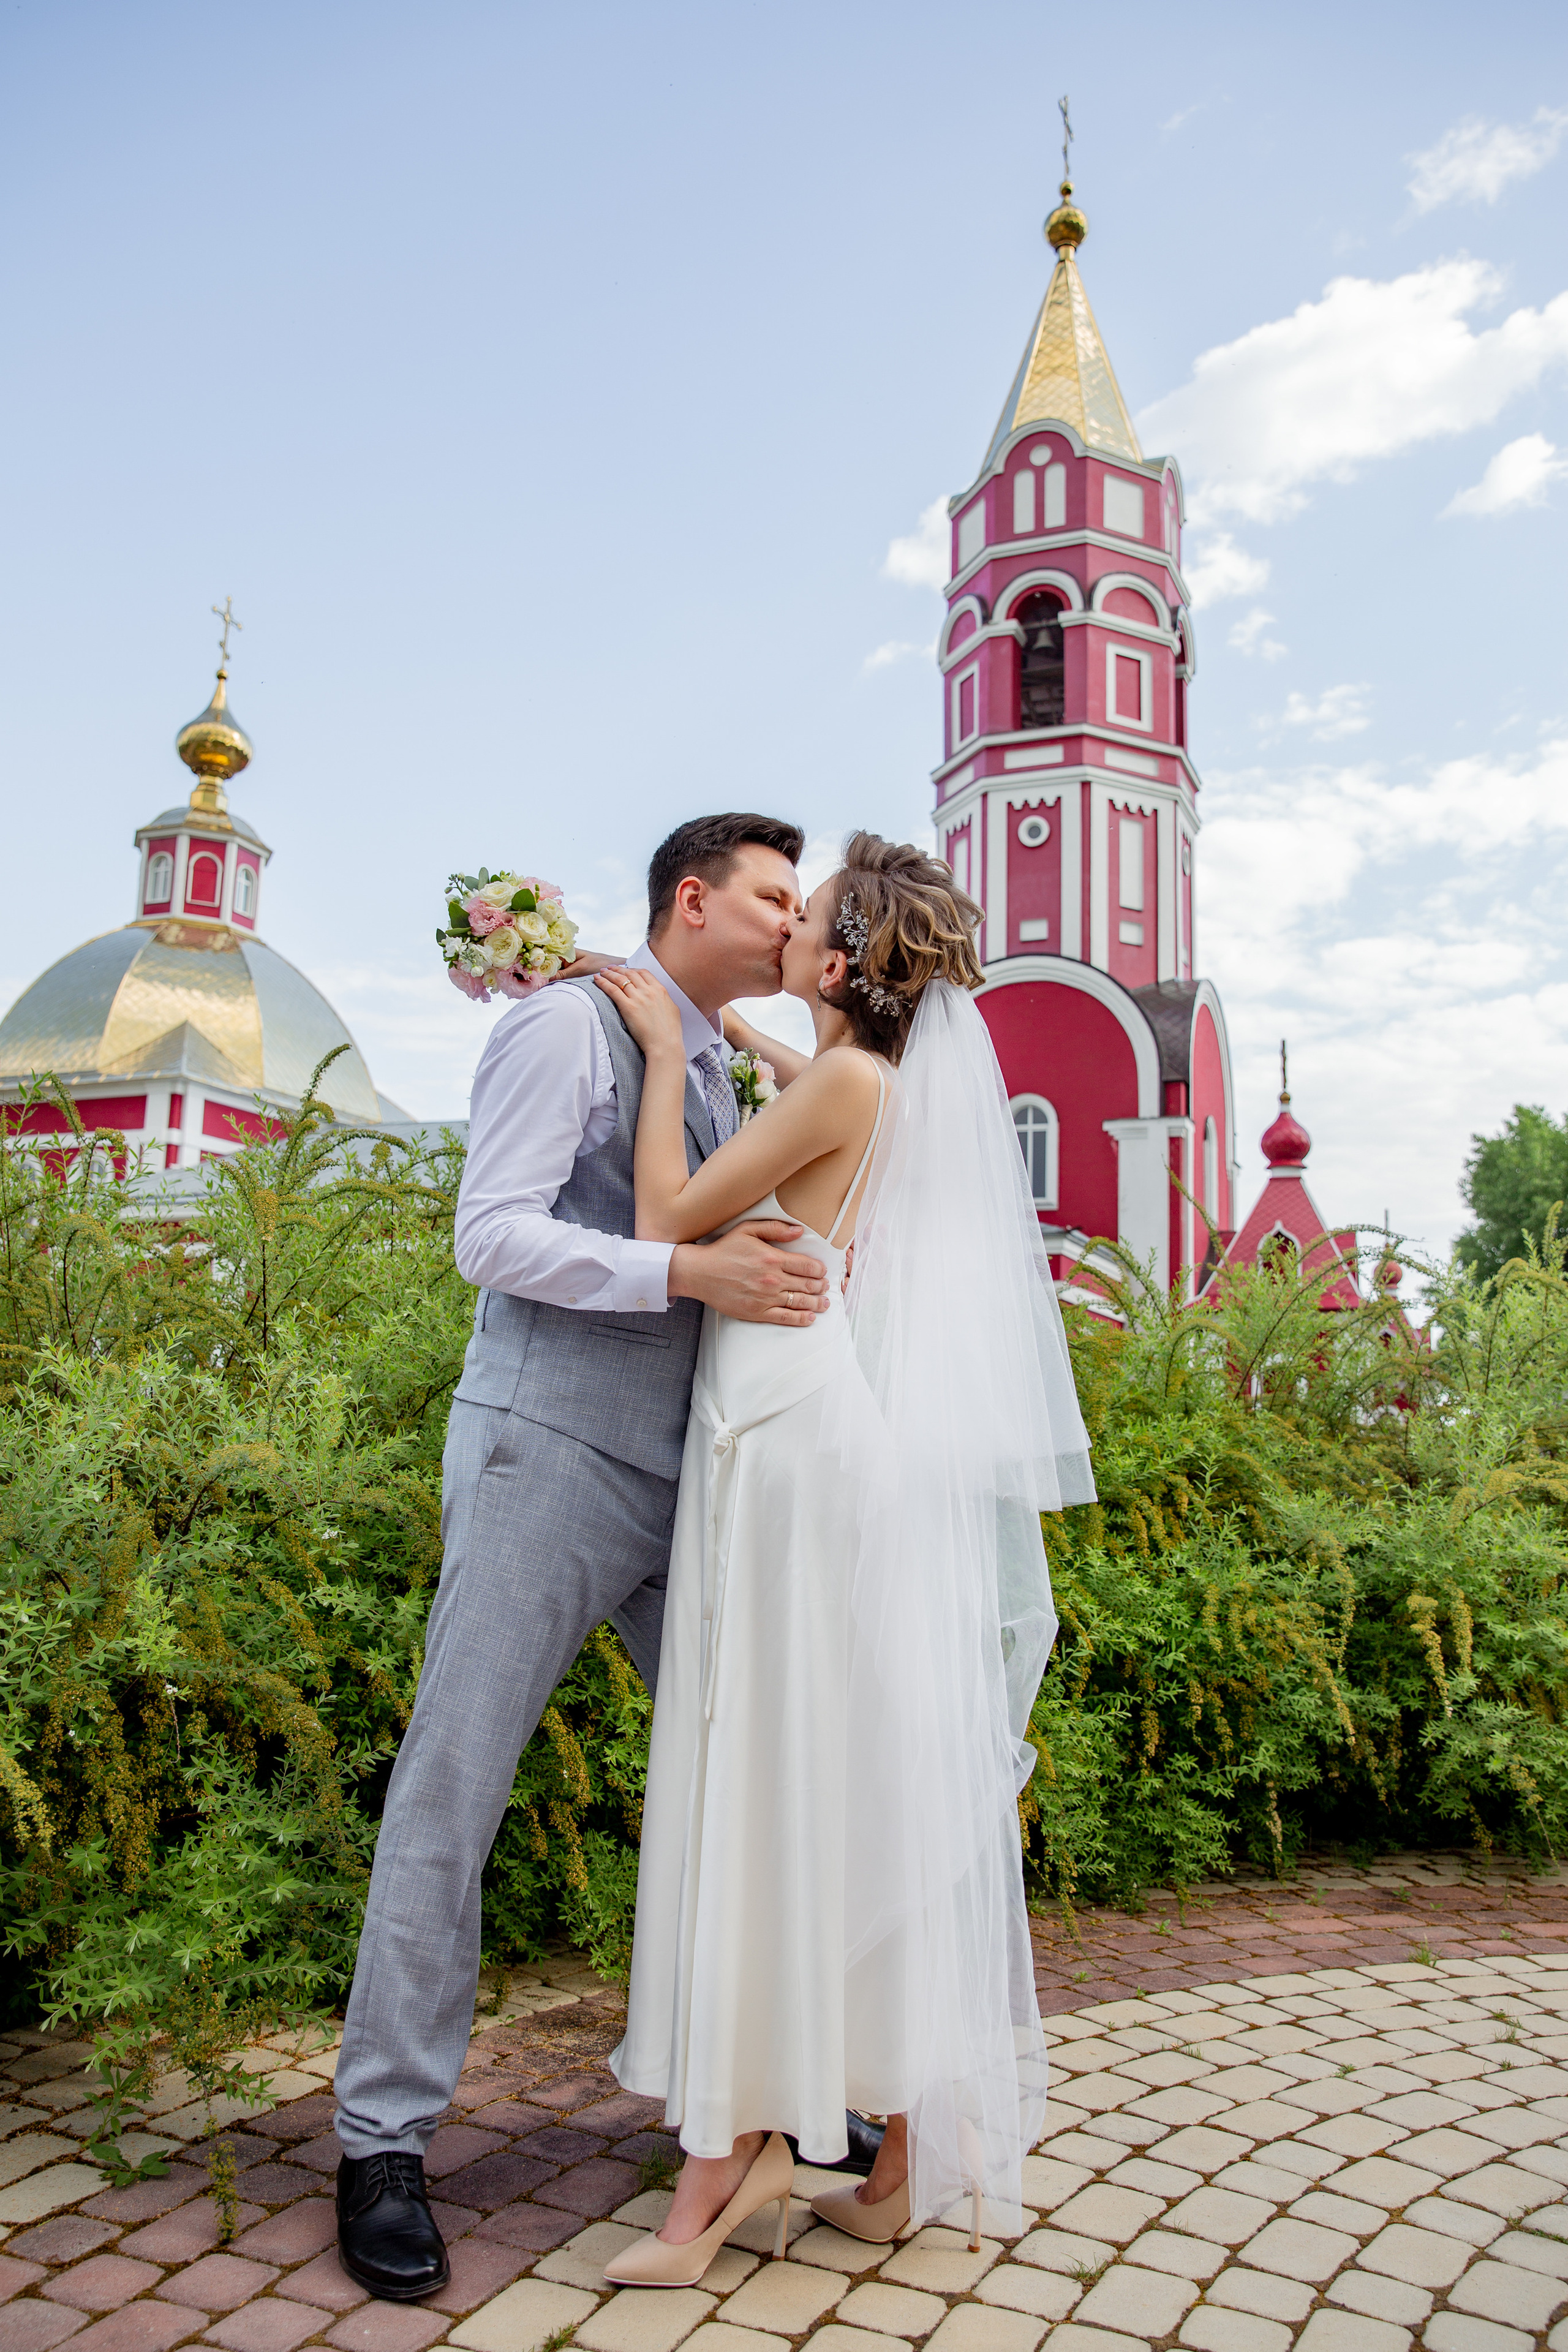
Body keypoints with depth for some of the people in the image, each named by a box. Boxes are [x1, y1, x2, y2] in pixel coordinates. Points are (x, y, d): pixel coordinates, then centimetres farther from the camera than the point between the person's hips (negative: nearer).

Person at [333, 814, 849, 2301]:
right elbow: (494, 1233, -15)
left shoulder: (722, 1075, 18)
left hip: (684, 1472, 8)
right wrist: (688, 1272, -23)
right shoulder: (571, 1024, -5)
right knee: (453, 1787, -1)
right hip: (551, 1453, -8)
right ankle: (383, 2140, 13)